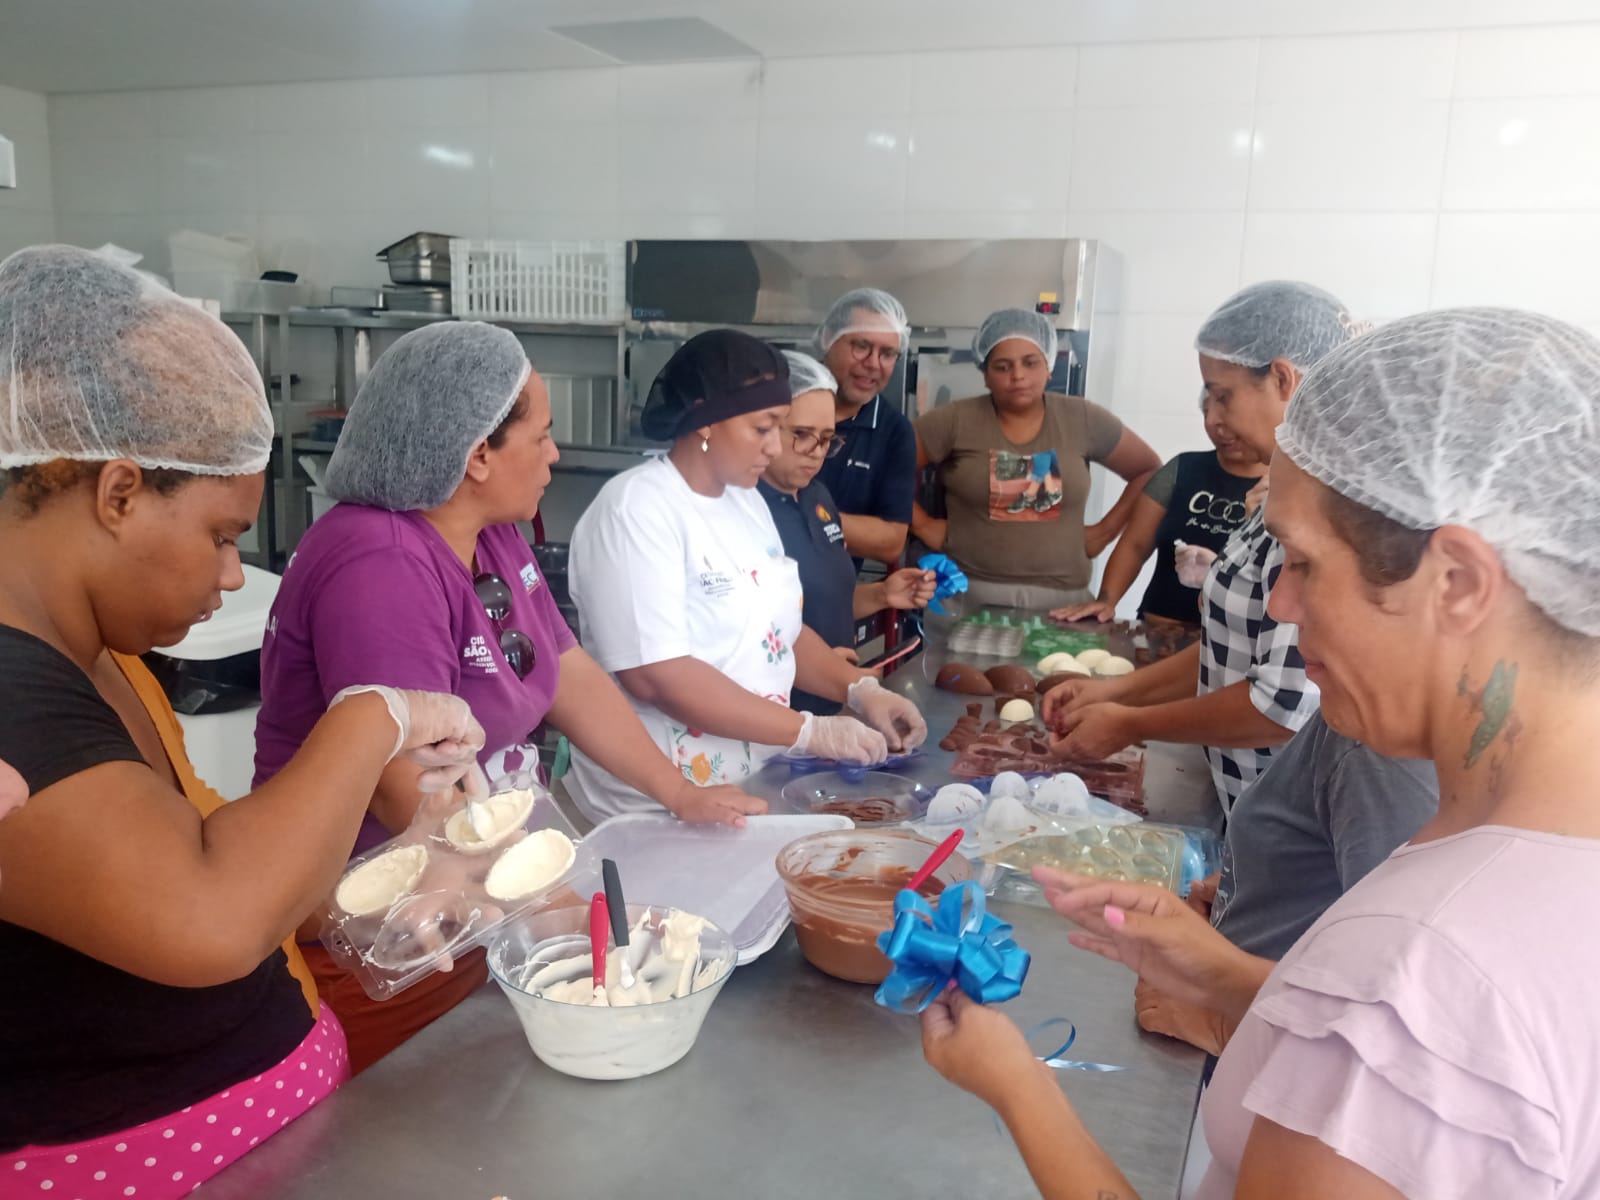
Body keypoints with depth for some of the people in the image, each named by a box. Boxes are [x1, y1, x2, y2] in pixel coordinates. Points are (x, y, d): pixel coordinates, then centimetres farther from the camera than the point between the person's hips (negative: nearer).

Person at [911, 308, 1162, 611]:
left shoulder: (1083, 419, 2)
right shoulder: (955, 421, -4)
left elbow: (1149, 471, 13)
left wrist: (1105, 529, 5)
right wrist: (923, 525, -4)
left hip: (1062, 598, 2)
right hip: (969, 595, -1)